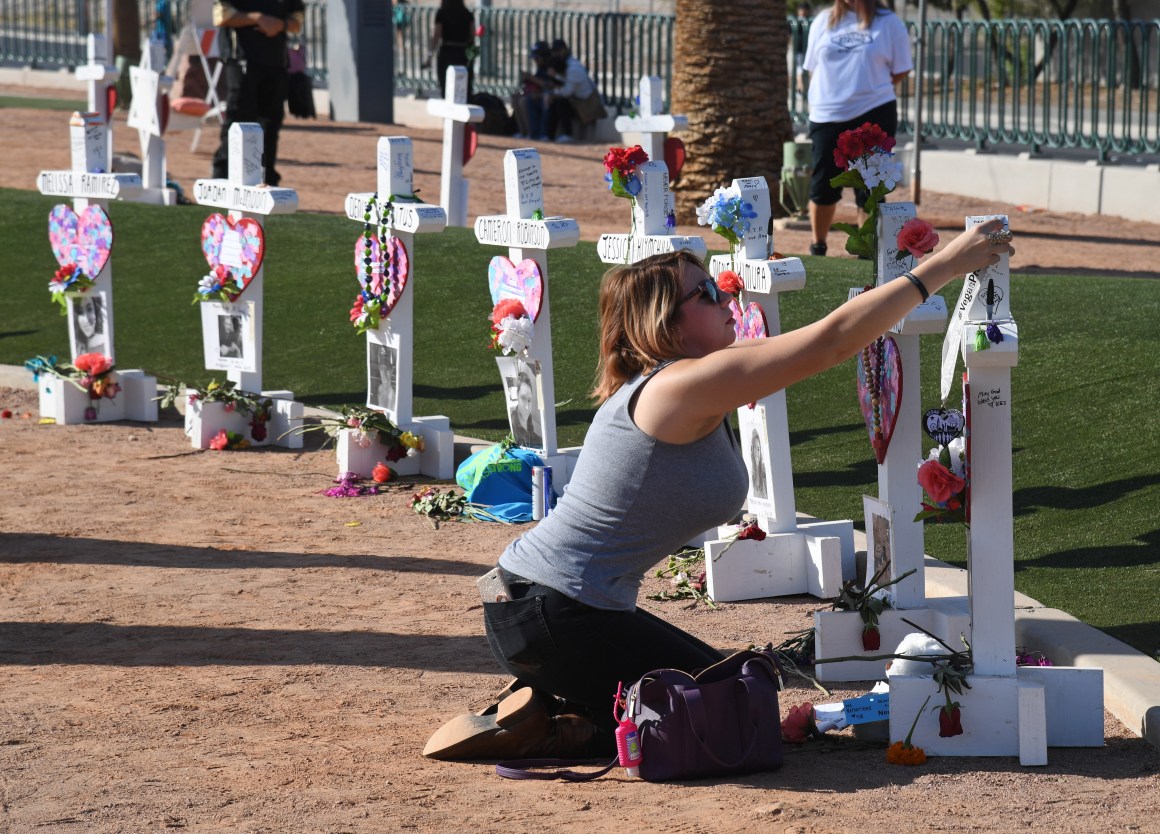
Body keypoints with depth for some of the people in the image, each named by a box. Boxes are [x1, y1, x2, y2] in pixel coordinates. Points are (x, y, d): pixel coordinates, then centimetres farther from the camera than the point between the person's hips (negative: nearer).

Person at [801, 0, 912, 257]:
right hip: (827, 117, 2)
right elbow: (812, 67, 13)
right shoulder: (824, 21, 9)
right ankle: (817, 247, 24)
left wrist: (867, 90, 2)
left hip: (874, 116, -2)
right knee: (823, 185, 6)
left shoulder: (889, 23, 2)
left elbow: (901, 70, 4)